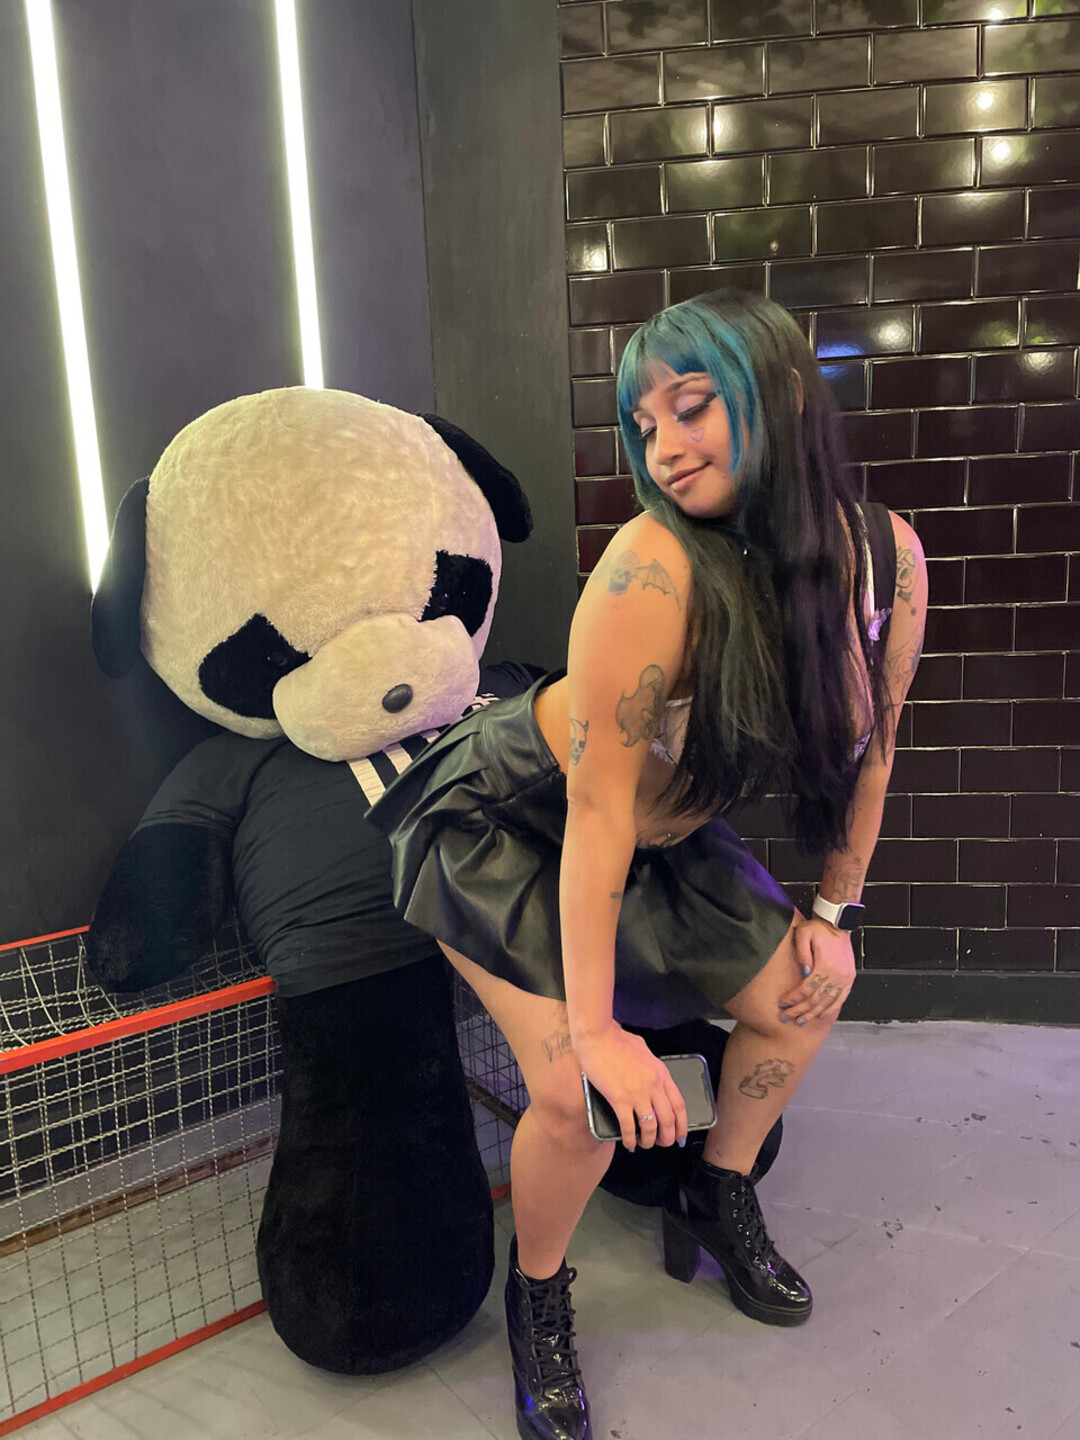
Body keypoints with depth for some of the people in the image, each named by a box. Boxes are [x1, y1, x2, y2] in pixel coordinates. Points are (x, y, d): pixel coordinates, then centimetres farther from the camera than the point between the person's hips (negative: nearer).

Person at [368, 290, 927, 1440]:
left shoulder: (888, 557, -13)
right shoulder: (653, 567, -32)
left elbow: (865, 746, 2)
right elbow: (599, 807, -28)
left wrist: (834, 911, 8)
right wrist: (598, 1028, -22)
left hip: (662, 840, 7)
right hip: (500, 823, -6)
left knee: (806, 991, 11)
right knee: (580, 1091, -16)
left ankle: (716, 1199, 38)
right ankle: (536, 1296, 19)